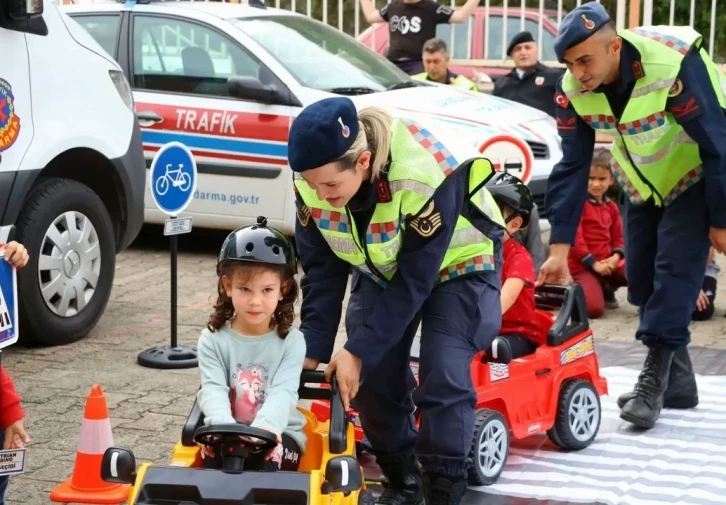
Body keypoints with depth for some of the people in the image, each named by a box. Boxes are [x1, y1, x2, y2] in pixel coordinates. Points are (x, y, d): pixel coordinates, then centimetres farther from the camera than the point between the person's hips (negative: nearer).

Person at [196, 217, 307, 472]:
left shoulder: (291, 341, -3)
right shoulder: (213, 339, 0)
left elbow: (283, 392, -16)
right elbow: (213, 389, -13)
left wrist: (264, 428, -39)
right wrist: (224, 426, -37)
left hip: (279, 436, -1)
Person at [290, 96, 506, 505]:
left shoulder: (428, 176, -40)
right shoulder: (313, 180, -23)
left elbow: (415, 280, -33)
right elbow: (323, 268, -13)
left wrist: (358, 350, -31)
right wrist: (313, 348, -19)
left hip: (456, 265, -5)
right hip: (382, 266, 5)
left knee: (443, 376, -18)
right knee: (372, 372, -4)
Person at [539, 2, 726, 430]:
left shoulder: (674, 65, -36)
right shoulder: (573, 89, -20)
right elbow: (572, 166, -14)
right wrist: (560, 248, -19)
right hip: (645, 184, 6)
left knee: (675, 273, -16)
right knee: (643, 280, 4)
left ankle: (654, 382, -10)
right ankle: (679, 380, 16)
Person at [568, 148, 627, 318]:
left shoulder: (611, 206, 12)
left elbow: (618, 237, 14)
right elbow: (575, 238, -14)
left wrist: (615, 257, -8)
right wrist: (594, 263, -16)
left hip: (608, 263, 6)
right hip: (583, 265, -6)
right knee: (594, 309, -27)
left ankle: (607, 288, 12)